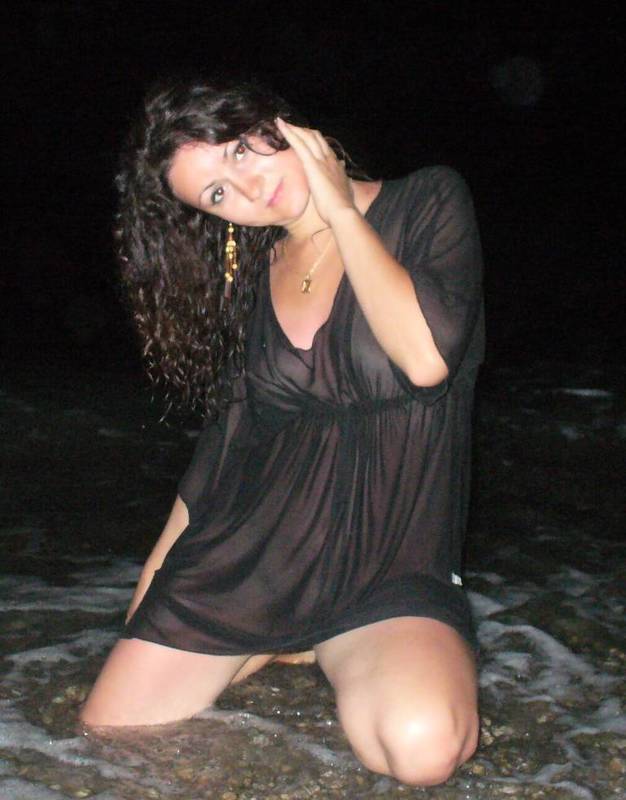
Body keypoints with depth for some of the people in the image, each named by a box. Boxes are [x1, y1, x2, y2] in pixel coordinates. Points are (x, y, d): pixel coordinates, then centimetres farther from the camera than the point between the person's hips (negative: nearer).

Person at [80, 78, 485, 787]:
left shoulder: (430, 203, -4)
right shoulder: (249, 270, 9)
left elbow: (427, 358, -21)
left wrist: (341, 211, -13)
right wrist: (159, 566, 13)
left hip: (391, 566, -3)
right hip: (252, 545, 4)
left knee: (421, 746, -30)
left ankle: (336, 660, 4)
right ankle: (274, 650, 16)